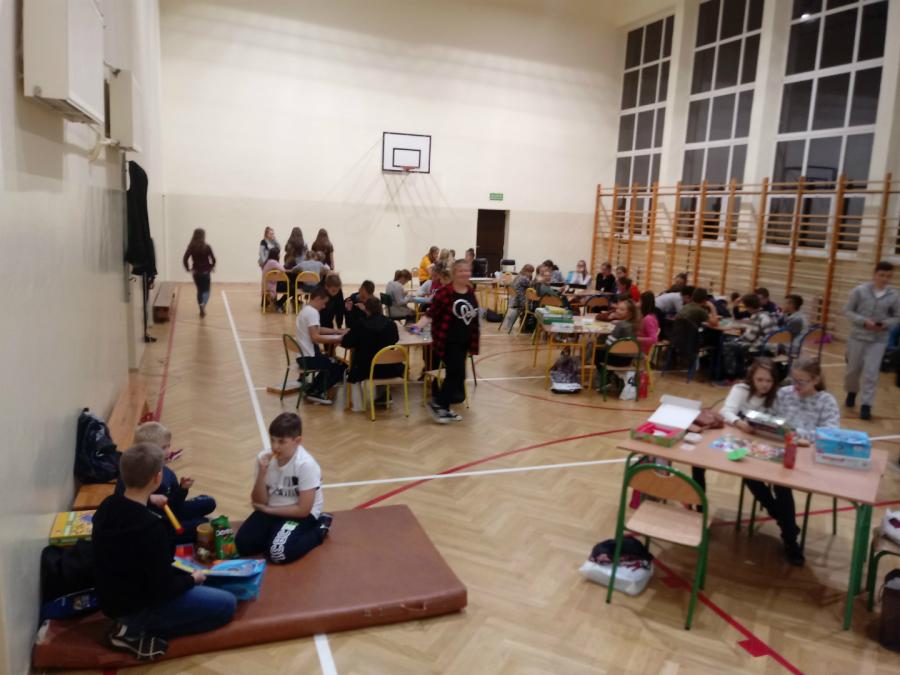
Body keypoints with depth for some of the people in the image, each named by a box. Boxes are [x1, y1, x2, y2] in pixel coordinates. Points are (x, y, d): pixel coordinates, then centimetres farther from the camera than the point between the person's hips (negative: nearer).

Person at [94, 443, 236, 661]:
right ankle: (137, 630, -3)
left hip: (112, 598, 8)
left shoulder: (106, 507, -7)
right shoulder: (151, 527, -32)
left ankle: (134, 625, 8)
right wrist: (193, 579, -4)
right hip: (137, 607, -8)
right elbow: (164, 589, -22)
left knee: (183, 577, 28)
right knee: (226, 604, -4)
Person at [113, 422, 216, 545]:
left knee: (208, 503, 8)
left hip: (166, 514, 8)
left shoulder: (167, 473, 2)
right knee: (202, 525, -17)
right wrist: (149, 499, -36)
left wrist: (182, 489, -12)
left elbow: (173, 505, 4)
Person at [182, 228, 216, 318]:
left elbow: (184, 260, -10)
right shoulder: (206, 247, -11)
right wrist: (212, 267, 7)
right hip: (205, 272, -3)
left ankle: (202, 310, 22)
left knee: (199, 290, 19)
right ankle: (203, 304, -23)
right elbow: (213, 259, -12)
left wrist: (188, 268, 5)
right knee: (206, 290, 8)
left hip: (196, 272, 3)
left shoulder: (191, 247, -5)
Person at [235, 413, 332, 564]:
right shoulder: (264, 457, -10)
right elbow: (259, 502, -8)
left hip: (301, 514, -5)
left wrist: (268, 509, -13)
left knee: (277, 553, -24)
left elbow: (303, 509, -20)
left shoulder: (306, 464, -24)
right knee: (242, 544, -13)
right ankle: (276, 532, 14)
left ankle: (318, 529, 0)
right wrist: (262, 472, -23)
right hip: (272, 510, 5)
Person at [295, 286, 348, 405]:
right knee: (341, 366, -5)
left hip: (303, 355, 10)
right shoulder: (312, 312, -18)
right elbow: (315, 337, -27)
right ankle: (317, 392, 4)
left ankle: (313, 390, 27)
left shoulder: (305, 310, 14)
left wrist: (337, 331, 15)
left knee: (332, 363, 29)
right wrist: (338, 339, -25)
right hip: (309, 357, -10)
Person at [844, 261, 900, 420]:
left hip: (879, 340, 0)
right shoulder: (860, 290, -6)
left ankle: (866, 405, 0)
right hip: (858, 336, 0)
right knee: (853, 368, 13)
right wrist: (863, 321, -16)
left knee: (871, 372, -6)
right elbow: (848, 311, -2)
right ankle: (851, 392, 39)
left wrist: (886, 324, -13)